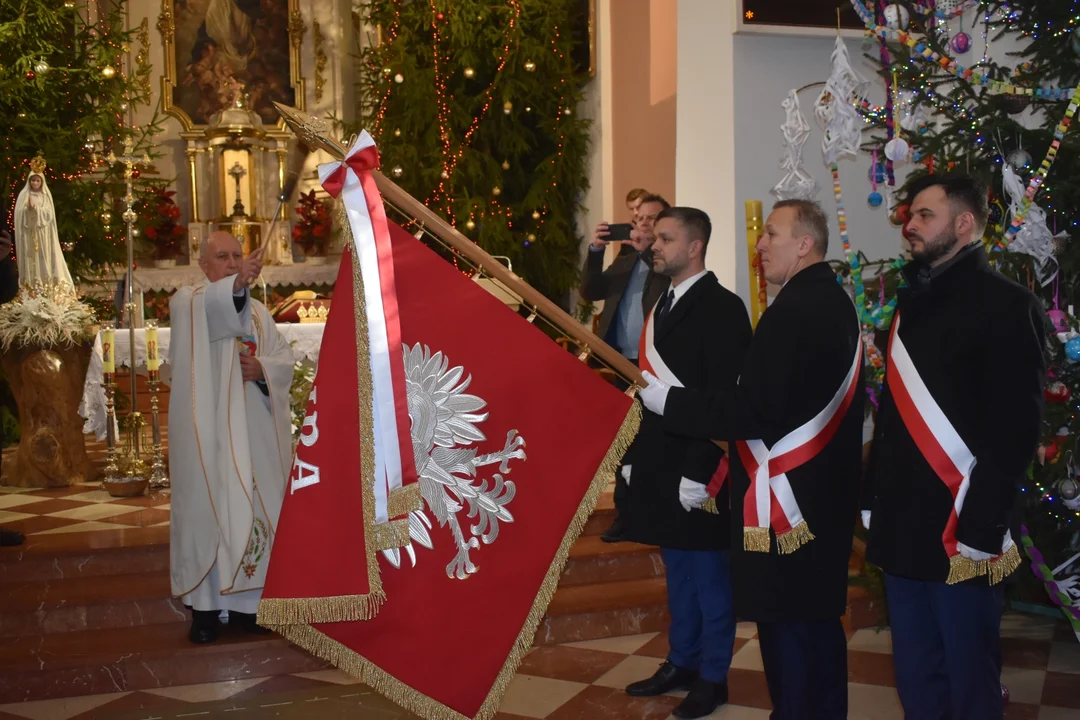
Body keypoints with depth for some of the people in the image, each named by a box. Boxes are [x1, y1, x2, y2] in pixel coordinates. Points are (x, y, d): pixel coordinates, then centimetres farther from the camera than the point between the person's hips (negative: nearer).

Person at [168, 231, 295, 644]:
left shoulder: (257, 312, 18)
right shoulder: (187, 302, 3)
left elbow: (285, 358, 12)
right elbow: (209, 307, -23)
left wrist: (262, 368, -10)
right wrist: (236, 284, -42)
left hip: (254, 429, 4)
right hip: (208, 429, -4)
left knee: (254, 508, 3)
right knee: (207, 507, -6)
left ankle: (248, 599, 12)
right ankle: (204, 605, 0)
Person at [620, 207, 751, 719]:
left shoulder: (722, 308, -12)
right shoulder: (661, 306, 12)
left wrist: (698, 472, -21)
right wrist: (632, 457, 11)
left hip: (697, 471, -8)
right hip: (659, 467, 8)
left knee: (709, 575, 6)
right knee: (678, 572, 17)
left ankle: (713, 677, 18)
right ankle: (681, 663, 30)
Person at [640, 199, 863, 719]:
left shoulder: (793, 309, -19)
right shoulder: (835, 301, 12)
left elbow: (754, 411, -24)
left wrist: (669, 401, -15)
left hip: (787, 499, -10)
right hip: (824, 492, 10)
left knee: (788, 628, 1)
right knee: (817, 619, 20)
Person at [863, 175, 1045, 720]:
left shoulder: (1004, 304, -9)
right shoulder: (912, 302, 14)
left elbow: (1015, 428, -15)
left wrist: (980, 529, -19)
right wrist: (873, 501, 14)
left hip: (960, 531, -7)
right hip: (903, 525, 7)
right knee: (914, 675, 15)